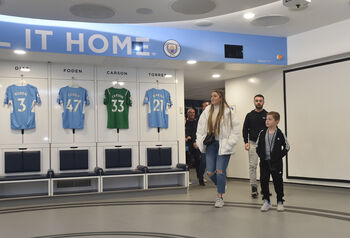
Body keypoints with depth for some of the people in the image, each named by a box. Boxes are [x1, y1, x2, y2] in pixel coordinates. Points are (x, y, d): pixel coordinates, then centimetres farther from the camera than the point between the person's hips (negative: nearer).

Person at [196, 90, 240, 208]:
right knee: (210, 172, 2)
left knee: (220, 171, -7)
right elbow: (200, 128, 13)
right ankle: (221, 186, 32)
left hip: (223, 145, -4)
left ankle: (220, 196, 9)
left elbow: (235, 130, -5)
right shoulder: (207, 111, 7)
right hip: (211, 144, 4)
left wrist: (228, 144, -11)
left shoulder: (228, 112, -5)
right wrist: (201, 141, 4)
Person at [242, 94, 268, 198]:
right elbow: (245, 129, 7)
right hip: (252, 144, 0)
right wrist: (246, 142, -5)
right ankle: (254, 189, 1)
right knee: (252, 166, -4)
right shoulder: (249, 115, 6)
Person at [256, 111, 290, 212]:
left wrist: (279, 156, -7)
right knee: (263, 181, 3)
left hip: (276, 163, -3)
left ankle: (280, 202, 19)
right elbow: (257, 146, 12)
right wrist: (261, 155, 1)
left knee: (278, 182, 5)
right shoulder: (262, 133, 2)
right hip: (264, 162, 3)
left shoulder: (280, 134, -6)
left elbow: (286, 147, -1)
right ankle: (266, 201, 16)